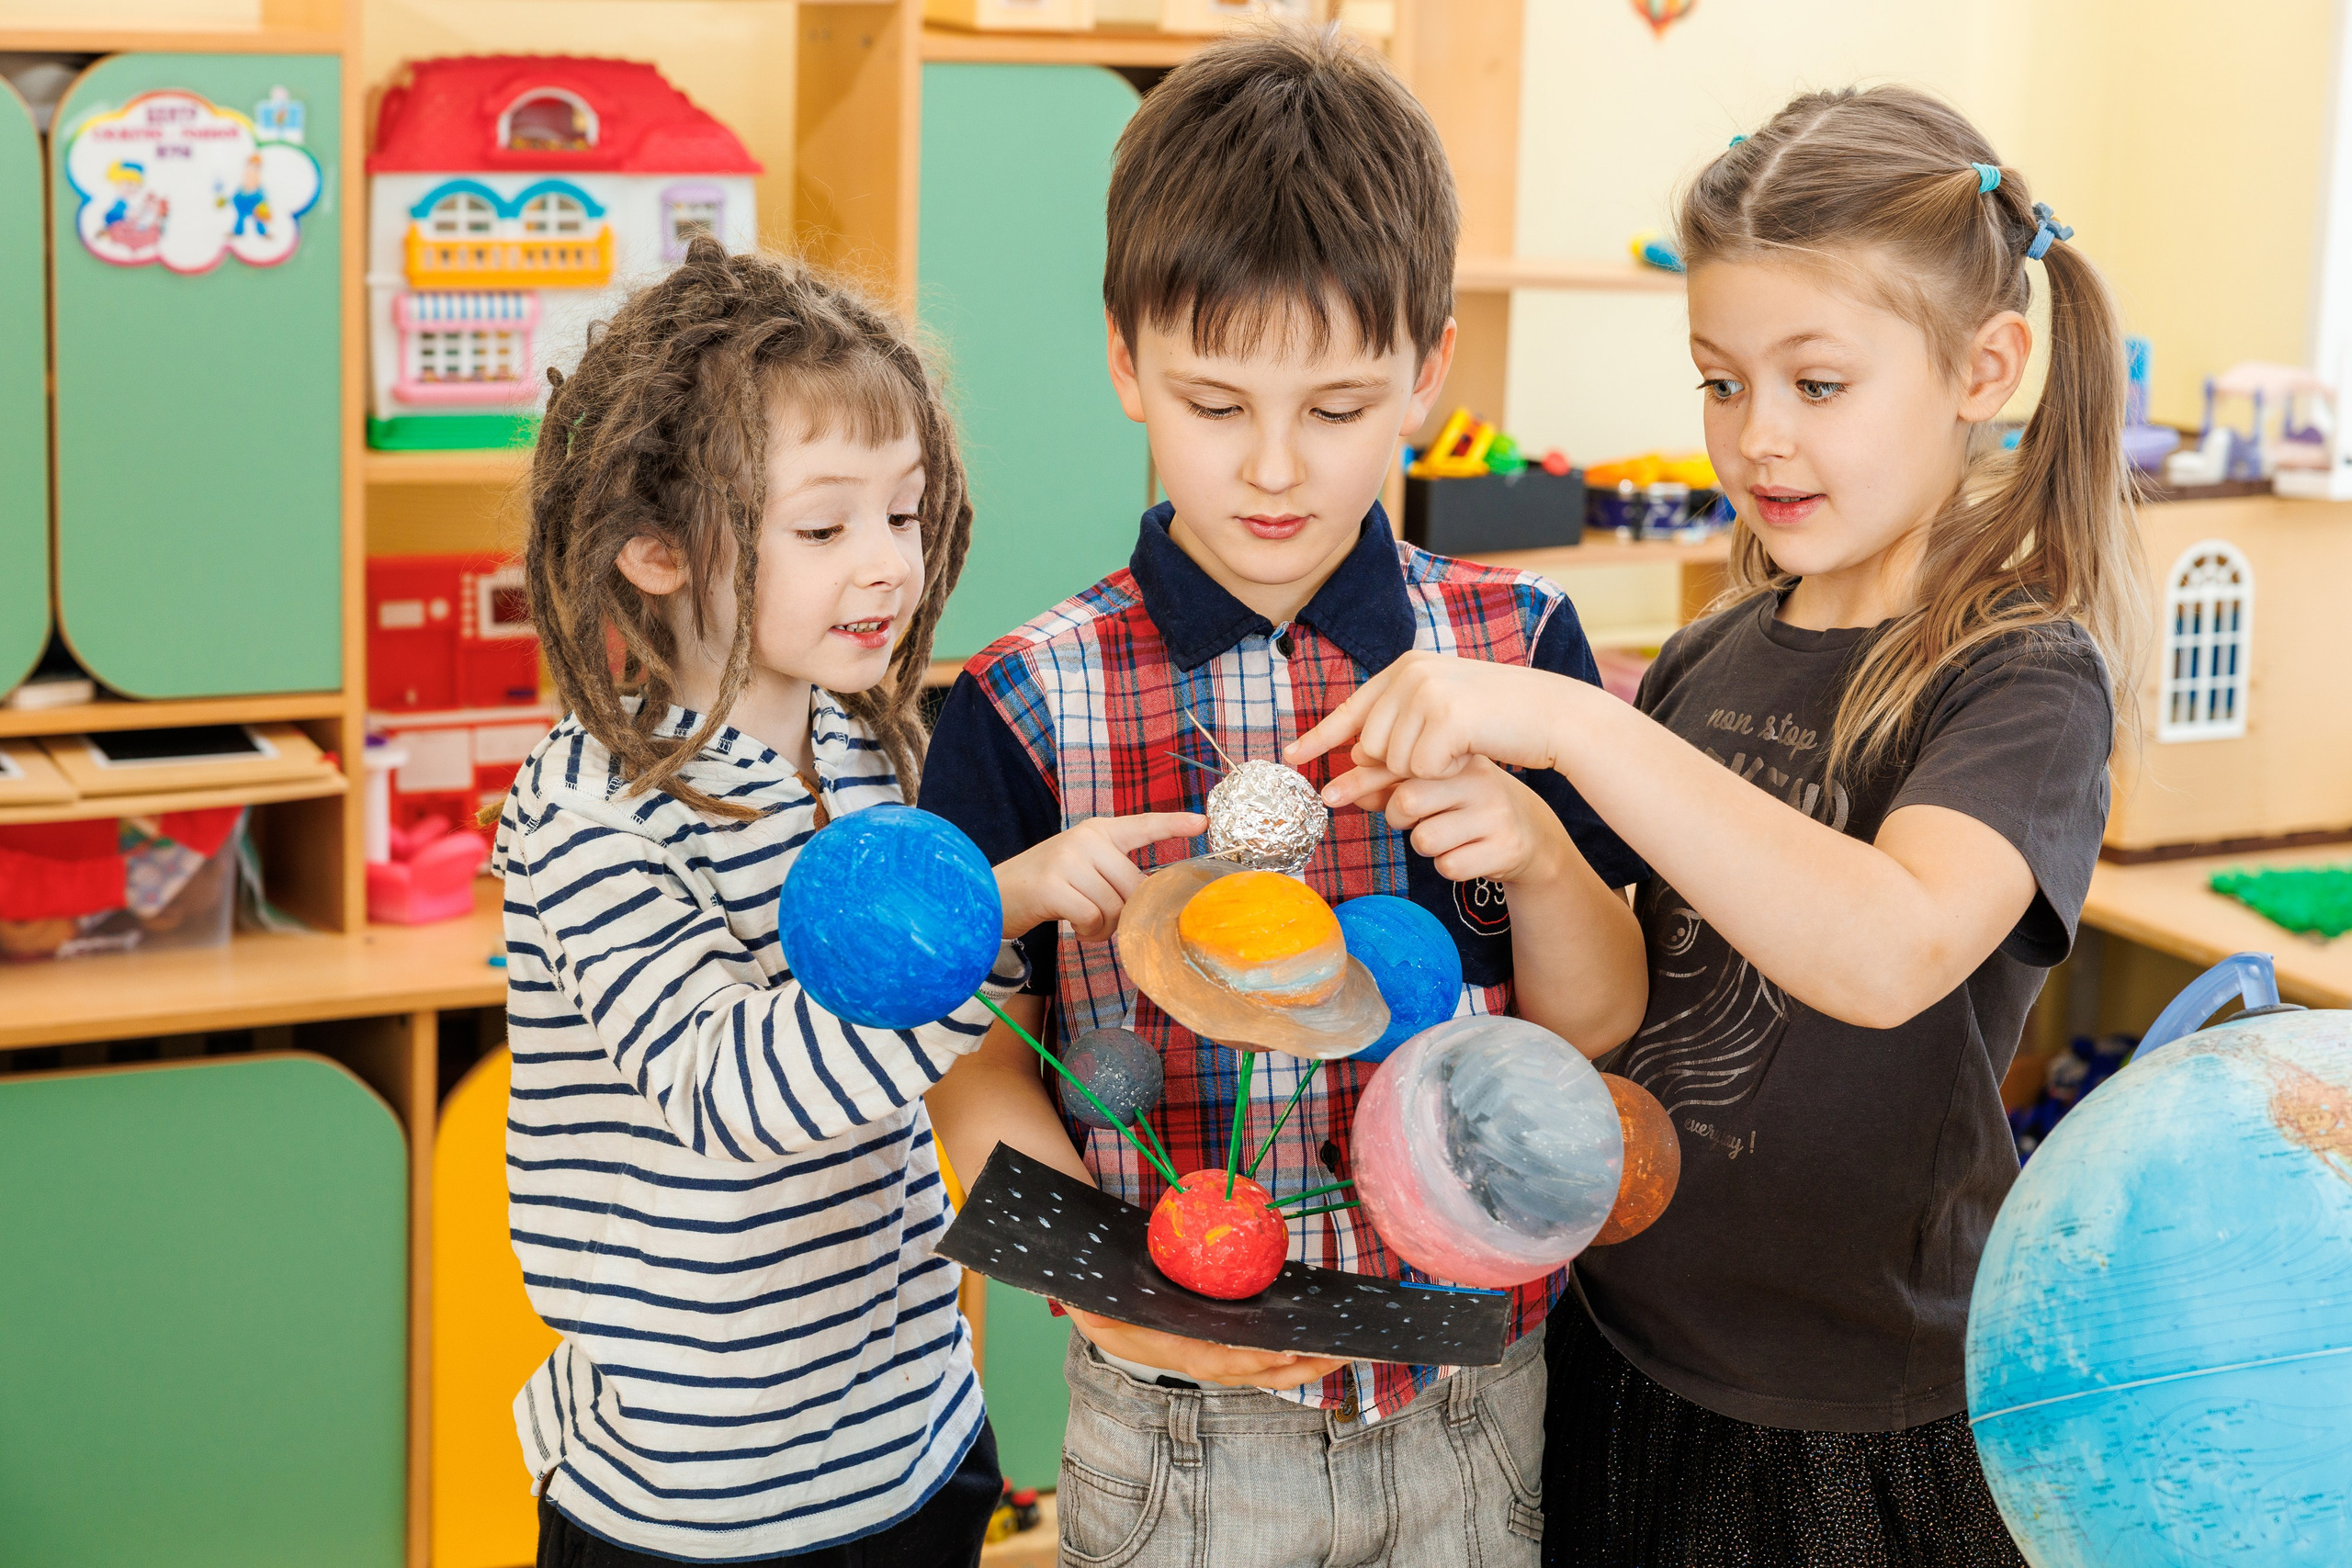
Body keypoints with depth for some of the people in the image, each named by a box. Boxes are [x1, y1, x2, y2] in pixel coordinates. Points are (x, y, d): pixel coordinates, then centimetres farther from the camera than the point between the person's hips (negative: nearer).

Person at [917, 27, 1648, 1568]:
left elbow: (1599, 1023, 2)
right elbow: (979, 1052, -5)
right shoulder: (1030, 705, -9)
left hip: (1469, 1404, 2)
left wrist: (1538, 859, -17)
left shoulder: (1514, 645, -3)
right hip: (1173, 1419, -1)